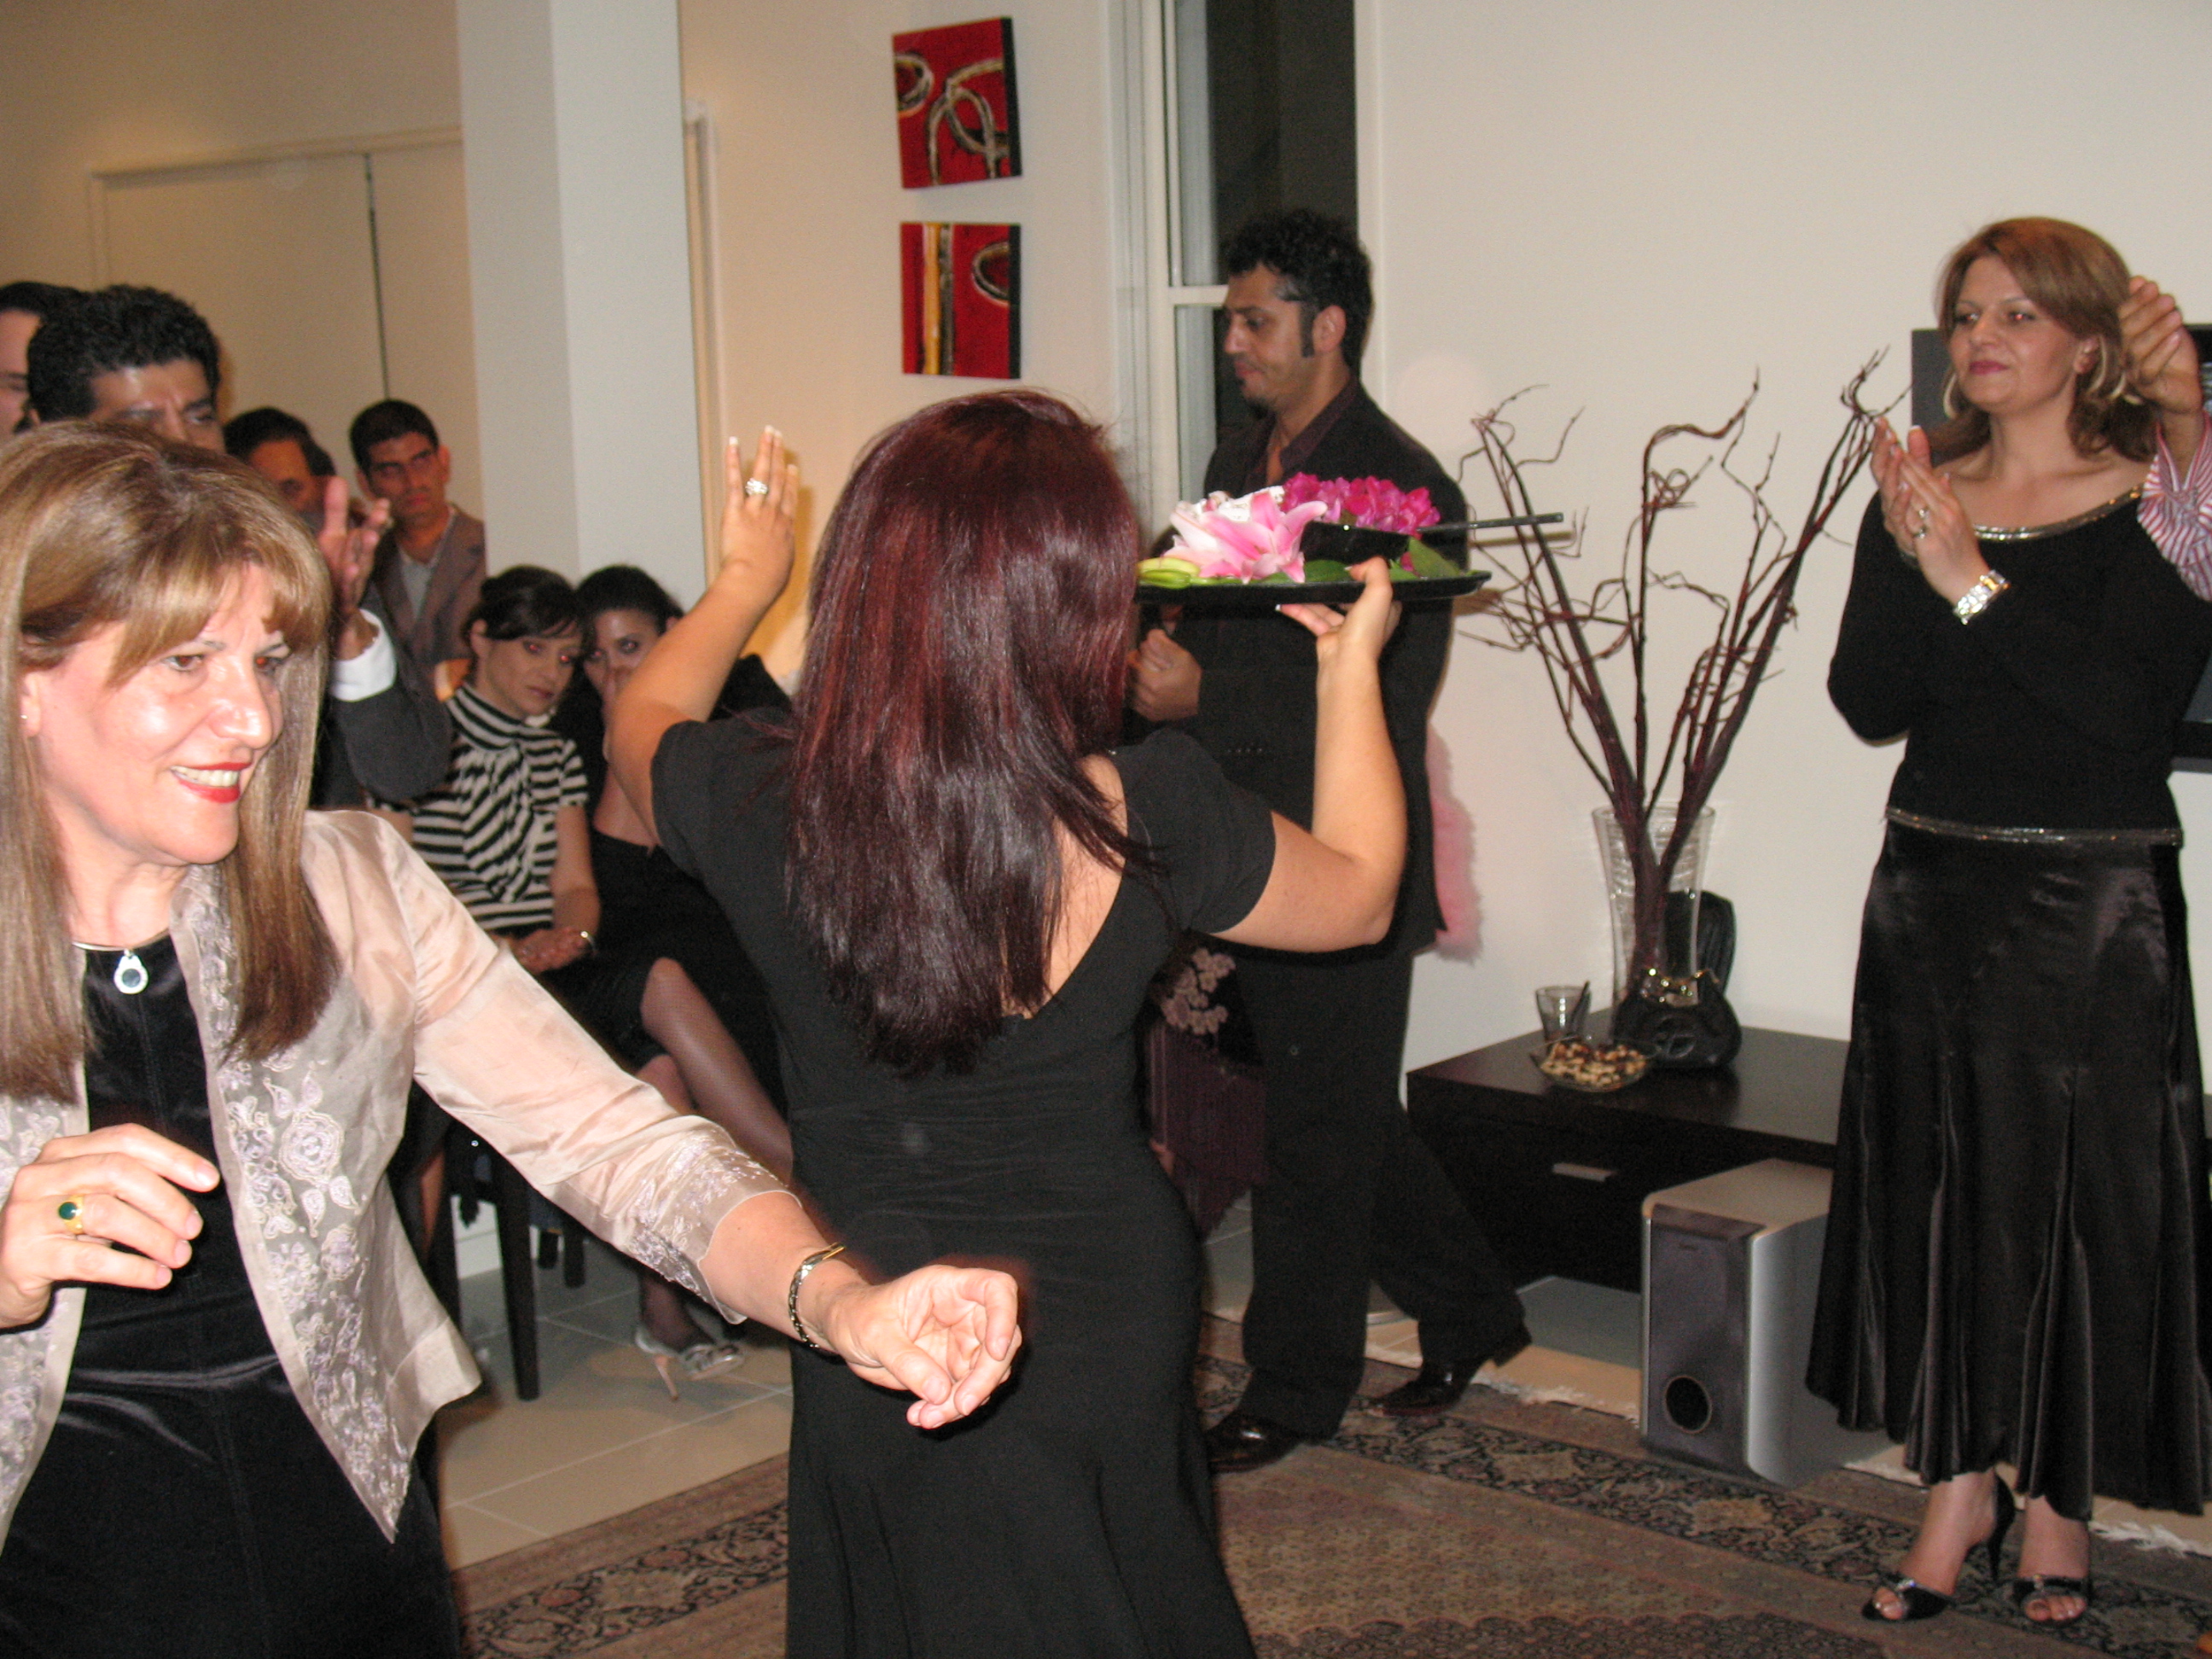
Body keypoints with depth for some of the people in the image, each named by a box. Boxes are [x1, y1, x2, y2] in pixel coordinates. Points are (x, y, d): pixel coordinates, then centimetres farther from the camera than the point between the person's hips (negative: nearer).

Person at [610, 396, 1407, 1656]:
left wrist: (743, 583, 24)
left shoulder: (763, 805, -20)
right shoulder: (1151, 816, -23)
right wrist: (1351, 665, 11)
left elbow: (641, 726, 7)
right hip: (1112, 1310, 0)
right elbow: (1361, 895, -1)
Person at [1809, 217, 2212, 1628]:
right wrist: (1910, 563, -19)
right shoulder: (1923, 496, 5)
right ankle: (1959, 1487, 23)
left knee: (2081, 1195, 5)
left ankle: (2060, 1504, 23)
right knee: (1934, 1185, 8)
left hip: (2093, 904, -4)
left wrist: (1979, 584, -22)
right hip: (1934, 891, 4)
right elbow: (1869, 703, -4)